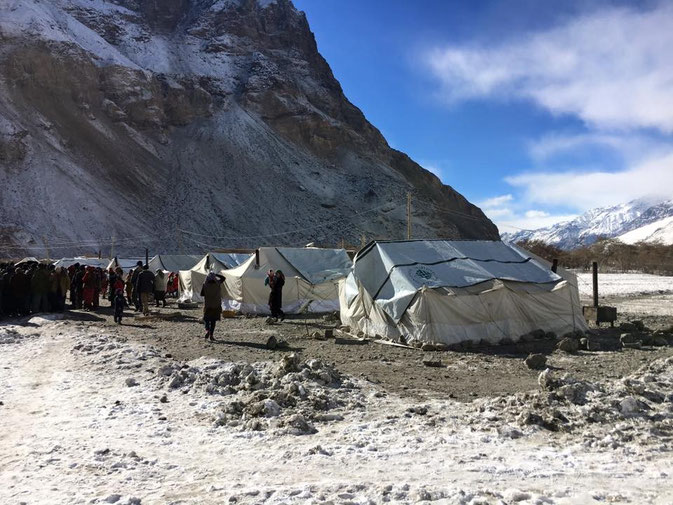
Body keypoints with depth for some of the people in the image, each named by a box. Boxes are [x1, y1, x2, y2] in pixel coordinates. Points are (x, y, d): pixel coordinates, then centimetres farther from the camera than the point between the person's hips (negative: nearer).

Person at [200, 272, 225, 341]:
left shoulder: (205, 284, -8)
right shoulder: (218, 283, -5)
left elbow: (201, 294, -1)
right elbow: (223, 278, 14)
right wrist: (215, 275, 10)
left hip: (207, 305, -1)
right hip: (216, 305, 1)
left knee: (206, 319, 10)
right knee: (213, 320, 8)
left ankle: (207, 330, -17)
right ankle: (211, 335, 6)